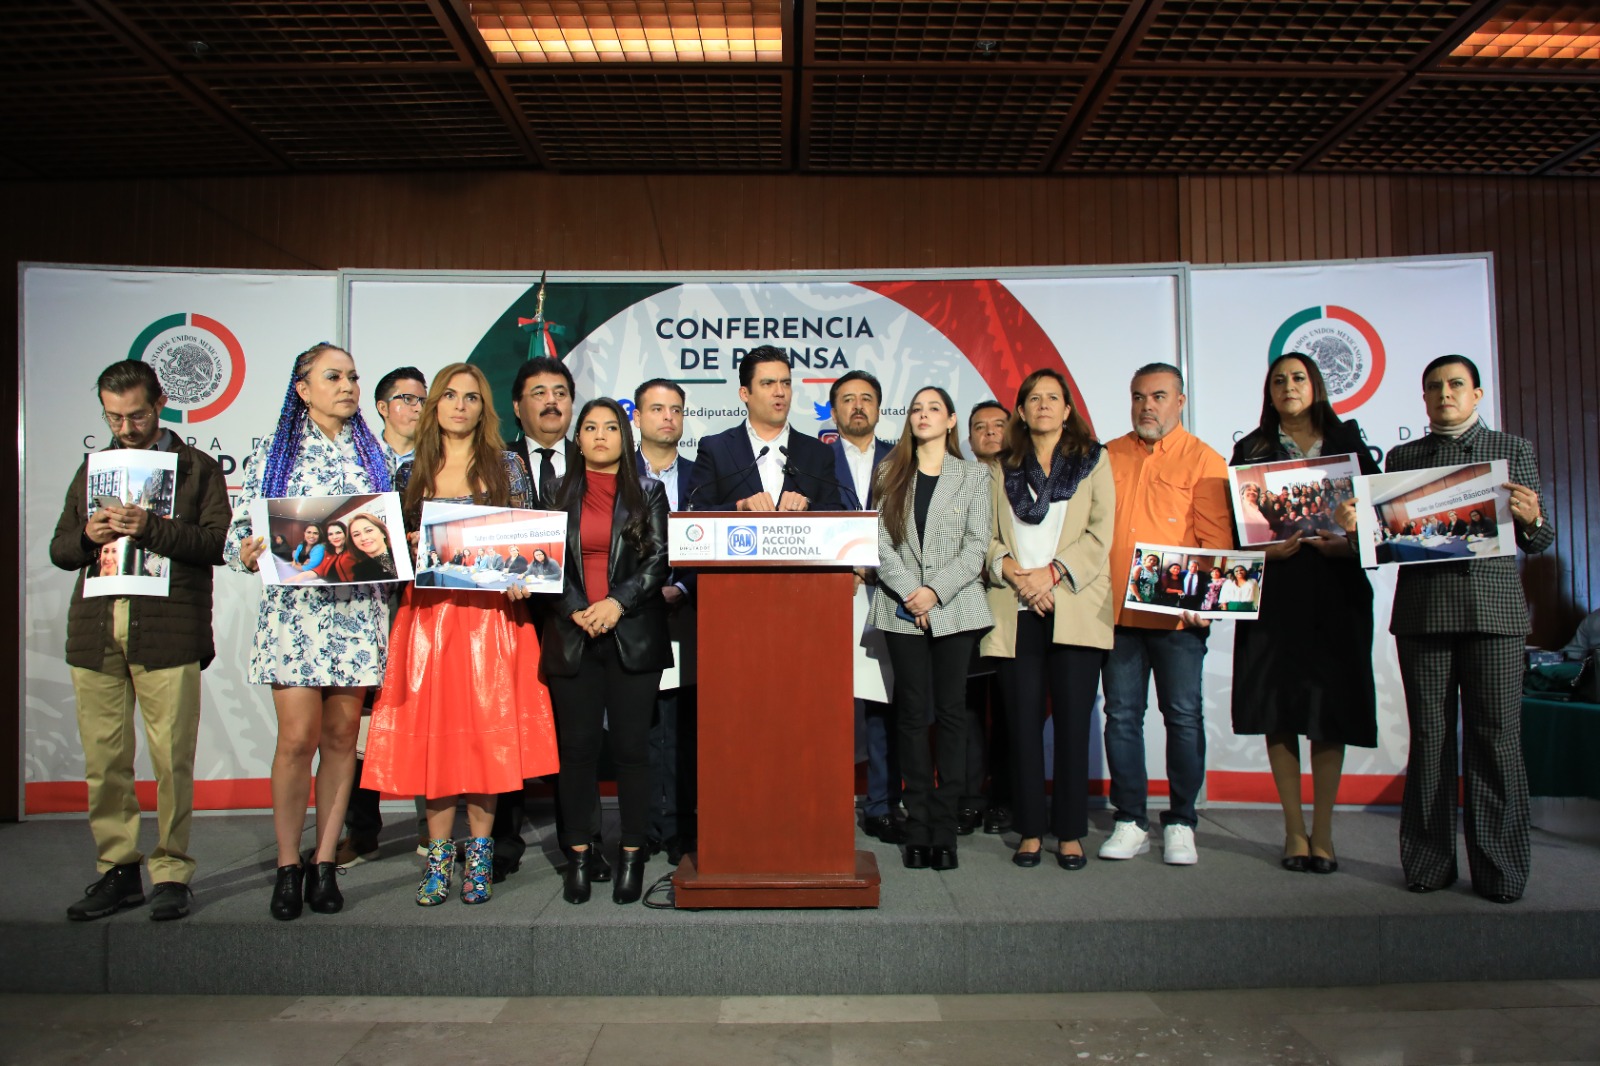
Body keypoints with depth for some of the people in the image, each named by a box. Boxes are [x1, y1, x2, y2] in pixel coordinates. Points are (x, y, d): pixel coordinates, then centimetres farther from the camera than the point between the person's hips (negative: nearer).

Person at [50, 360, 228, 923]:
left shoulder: (199, 468, 9)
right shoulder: (91, 470, 22)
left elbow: (218, 543, -4)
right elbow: (59, 549, 20)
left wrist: (149, 529, -16)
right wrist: (88, 536, -2)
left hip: (167, 632, -4)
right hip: (95, 631, 4)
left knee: (172, 760, -3)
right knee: (103, 761, 6)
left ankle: (170, 873, 8)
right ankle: (117, 870, 17)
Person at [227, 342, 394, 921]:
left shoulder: (372, 452, 14)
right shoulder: (275, 449, 7)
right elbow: (242, 526, 2)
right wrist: (247, 553, -18)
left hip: (358, 608, 2)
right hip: (295, 606, -2)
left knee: (341, 736, 5)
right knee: (298, 737, -6)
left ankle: (324, 862, 15)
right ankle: (288, 864, 10)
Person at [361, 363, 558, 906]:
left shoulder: (506, 465, 5)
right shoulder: (412, 471, 12)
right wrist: (375, 543, -5)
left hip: (491, 614, -2)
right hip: (427, 615, 2)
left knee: (486, 731, 0)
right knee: (432, 733, 2)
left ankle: (479, 853, 12)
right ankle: (438, 855, 13)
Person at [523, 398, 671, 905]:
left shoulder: (648, 492, 8)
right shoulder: (559, 493, 11)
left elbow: (659, 559, -1)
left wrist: (618, 602, -14)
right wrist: (575, 610, -9)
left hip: (634, 634, -1)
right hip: (572, 636, 1)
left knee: (631, 745, 1)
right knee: (577, 745, 4)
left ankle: (632, 853, 11)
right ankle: (579, 853, 14)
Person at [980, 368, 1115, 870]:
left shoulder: (1093, 460, 12)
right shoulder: (1003, 470, 17)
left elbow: (1100, 534, 1)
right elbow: (987, 536, 10)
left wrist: (1052, 572, -10)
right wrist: (1010, 571, -9)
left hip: (1075, 607, -1)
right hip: (1015, 609, 2)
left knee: (1073, 719, -3)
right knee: (1023, 719, 0)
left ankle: (1070, 833, 6)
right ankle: (1030, 830, 8)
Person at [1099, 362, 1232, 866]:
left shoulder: (1205, 461, 2)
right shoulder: (1108, 458, 11)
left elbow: (1216, 539, -3)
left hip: (1177, 614, -3)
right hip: (1117, 611, 3)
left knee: (1183, 717, 3)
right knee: (1121, 716, 6)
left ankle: (1181, 824, 16)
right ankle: (1130, 822, 17)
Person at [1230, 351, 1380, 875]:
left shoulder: (1348, 442, 10)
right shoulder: (1251, 450, 9)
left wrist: (1349, 543, -13)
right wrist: (1266, 548, -14)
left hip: (1337, 591, 0)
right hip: (1275, 592, 0)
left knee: (1330, 706, 1)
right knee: (1279, 706, 0)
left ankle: (1322, 831, 10)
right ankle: (1294, 828, 10)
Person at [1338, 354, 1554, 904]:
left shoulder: (1514, 450, 12)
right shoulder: (1402, 457, 14)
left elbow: (1537, 542, 9)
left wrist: (1532, 519, -13)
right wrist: (1354, 524, -12)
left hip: (1494, 609, -1)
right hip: (1423, 611, 1)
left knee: (1496, 735, -1)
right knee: (1429, 737, 5)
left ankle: (1500, 868, 7)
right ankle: (1429, 862, 12)